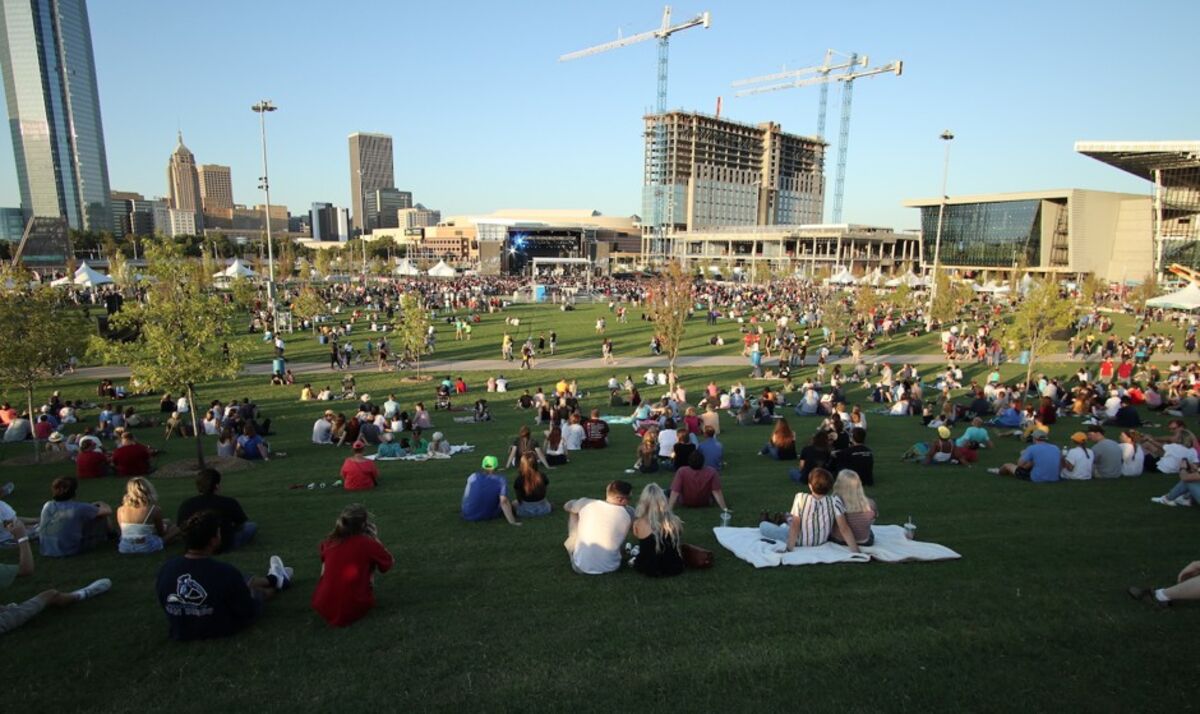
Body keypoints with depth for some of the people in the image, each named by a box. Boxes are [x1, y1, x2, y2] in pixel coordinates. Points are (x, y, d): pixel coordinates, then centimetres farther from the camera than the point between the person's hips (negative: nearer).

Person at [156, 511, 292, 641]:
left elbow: (167, 605, 1)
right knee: (256, 591, 23)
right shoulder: (225, 572, -34)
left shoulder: (165, 569, -20)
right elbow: (249, 611, -19)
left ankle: (272, 579, 56)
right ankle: (279, 582, 57)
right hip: (225, 630, -5)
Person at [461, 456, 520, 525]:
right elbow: (503, 501, -21)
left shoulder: (473, 477, -6)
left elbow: (465, 497, 2)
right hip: (487, 516, -2)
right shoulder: (501, 480, -12)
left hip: (468, 515, 2)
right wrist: (512, 521, -20)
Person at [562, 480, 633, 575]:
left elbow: (566, 506, 15)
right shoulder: (628, 514, -9)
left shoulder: (586, 503, -9)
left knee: (573, 512, 14)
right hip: (610, 568, 0)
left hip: (581, 567, 0)